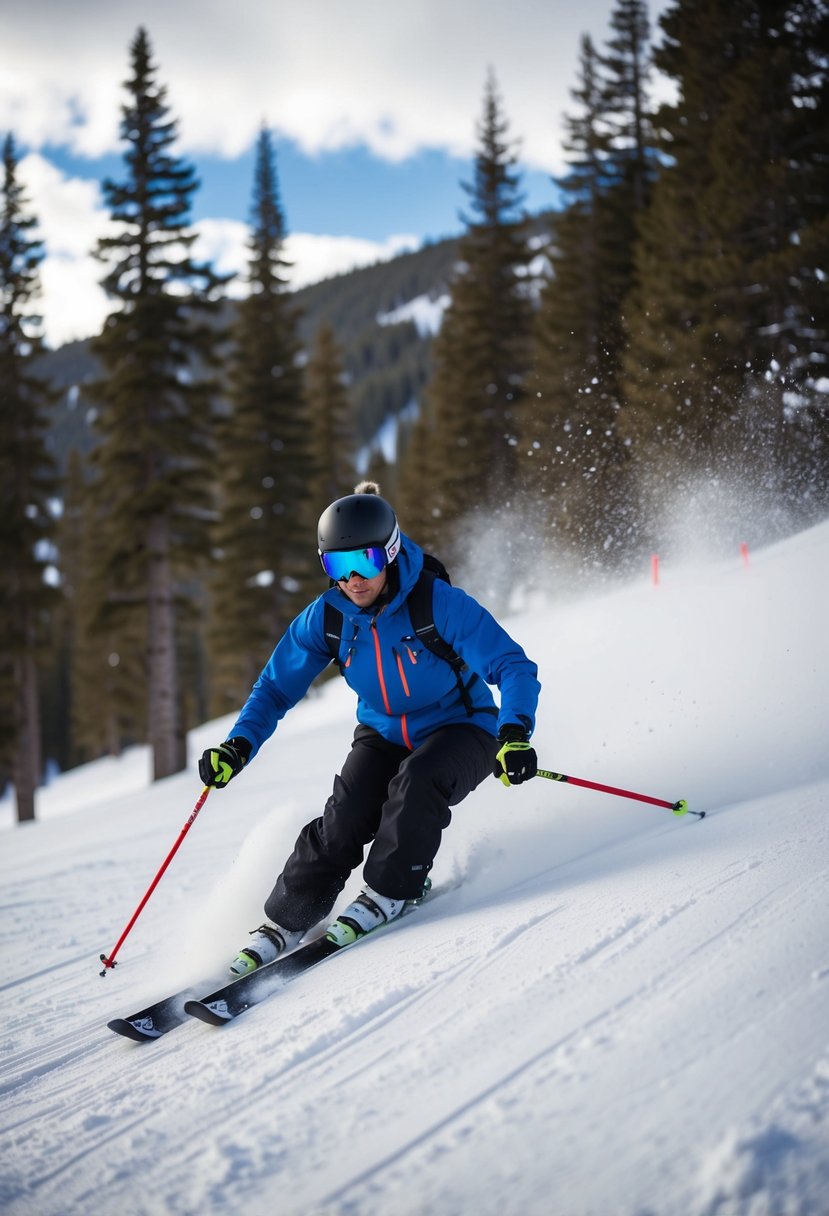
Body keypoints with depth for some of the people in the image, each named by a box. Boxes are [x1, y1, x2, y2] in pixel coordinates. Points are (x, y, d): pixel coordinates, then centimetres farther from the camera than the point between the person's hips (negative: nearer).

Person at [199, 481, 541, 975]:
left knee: (415, 783, -33)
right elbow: (276, 687, -3)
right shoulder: (326, 618, -13)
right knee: (344, 818, -21)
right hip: (384, 735, 3)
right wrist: (239, 746, -20)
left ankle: (390, 893, -11)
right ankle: (286, 922, -6)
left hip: (459, 729, -3)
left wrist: (514, 734, -45)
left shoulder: (439, 604, -26)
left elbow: (513, 668, -27)